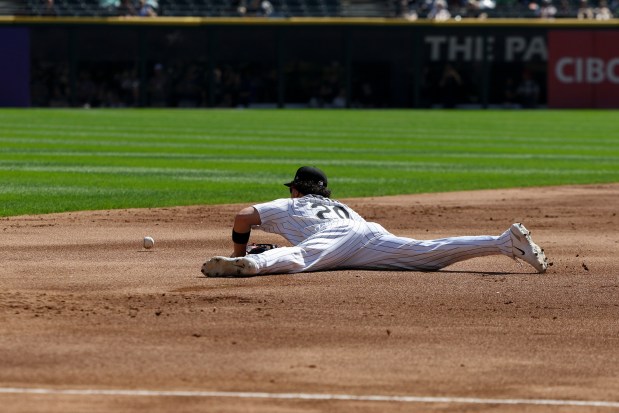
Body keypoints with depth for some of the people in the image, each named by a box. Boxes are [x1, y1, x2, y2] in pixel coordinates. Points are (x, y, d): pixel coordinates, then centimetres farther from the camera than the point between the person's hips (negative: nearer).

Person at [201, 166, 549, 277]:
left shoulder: (288, 206, 34)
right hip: (373, 233, 4)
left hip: (332, 238, -4)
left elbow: (243, 217, 22)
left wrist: (239, 255, 36)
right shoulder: (340, 205, 48)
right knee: (432, 253, -12)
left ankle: (249, 265, -62)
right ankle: (506, 242, -27)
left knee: (295, 258, -31)